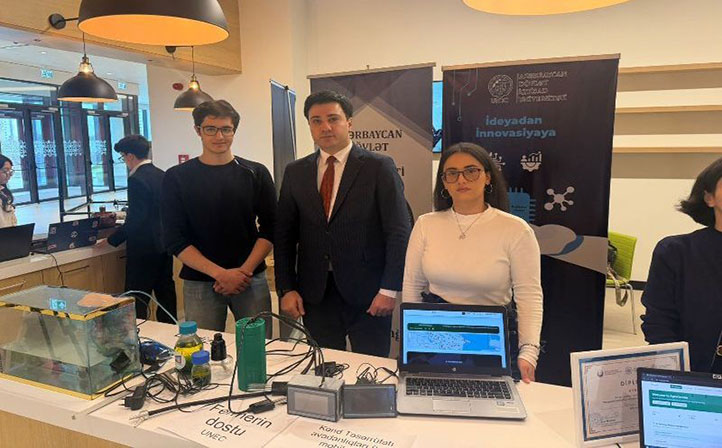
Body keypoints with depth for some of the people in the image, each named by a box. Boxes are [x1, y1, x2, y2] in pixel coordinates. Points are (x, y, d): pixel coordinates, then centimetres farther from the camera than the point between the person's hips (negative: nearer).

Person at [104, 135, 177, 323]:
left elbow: (135, 219, -20)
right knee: (165, 291, 15)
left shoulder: (137, 180, -17)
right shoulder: (162, 175, 8)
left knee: (137, 300, 0)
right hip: (164, 243, 9)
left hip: (144, 248, -8)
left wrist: (112, 240, -9)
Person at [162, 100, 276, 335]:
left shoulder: (256, 173, 4)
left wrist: (245, 270, -10)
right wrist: (219, 273, -12)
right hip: (199, 283, 0)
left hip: (251, 279, 1)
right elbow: (175, 240, -2)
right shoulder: (177, 177, 2)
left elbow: (269, 229, 3)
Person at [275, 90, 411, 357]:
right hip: (314, 294, 3)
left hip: (367, 294, -3)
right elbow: (284, 235, 9)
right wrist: (286, 289, 2)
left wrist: (390, 289, -11)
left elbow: (399, 232, -7)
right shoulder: (295, 172, 7)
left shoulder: (379, 167, -4)